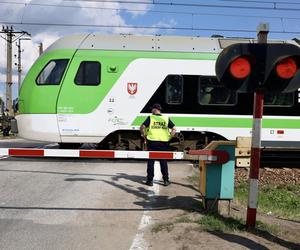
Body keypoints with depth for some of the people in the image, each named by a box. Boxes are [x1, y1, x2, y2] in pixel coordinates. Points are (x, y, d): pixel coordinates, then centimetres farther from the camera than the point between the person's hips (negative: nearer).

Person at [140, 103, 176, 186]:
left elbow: (142, 127, -11)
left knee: (151, 161, 6)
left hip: (152, 142, -2)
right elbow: (174, 129, 2)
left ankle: (150, 180, 10)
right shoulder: (166, 119, 7)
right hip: (163, 143, 2)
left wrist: (144, 136, 1)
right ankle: (166, 180, 13)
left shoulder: (150, 118, -1)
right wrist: (169, 138, 6)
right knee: (163, 162, 10)